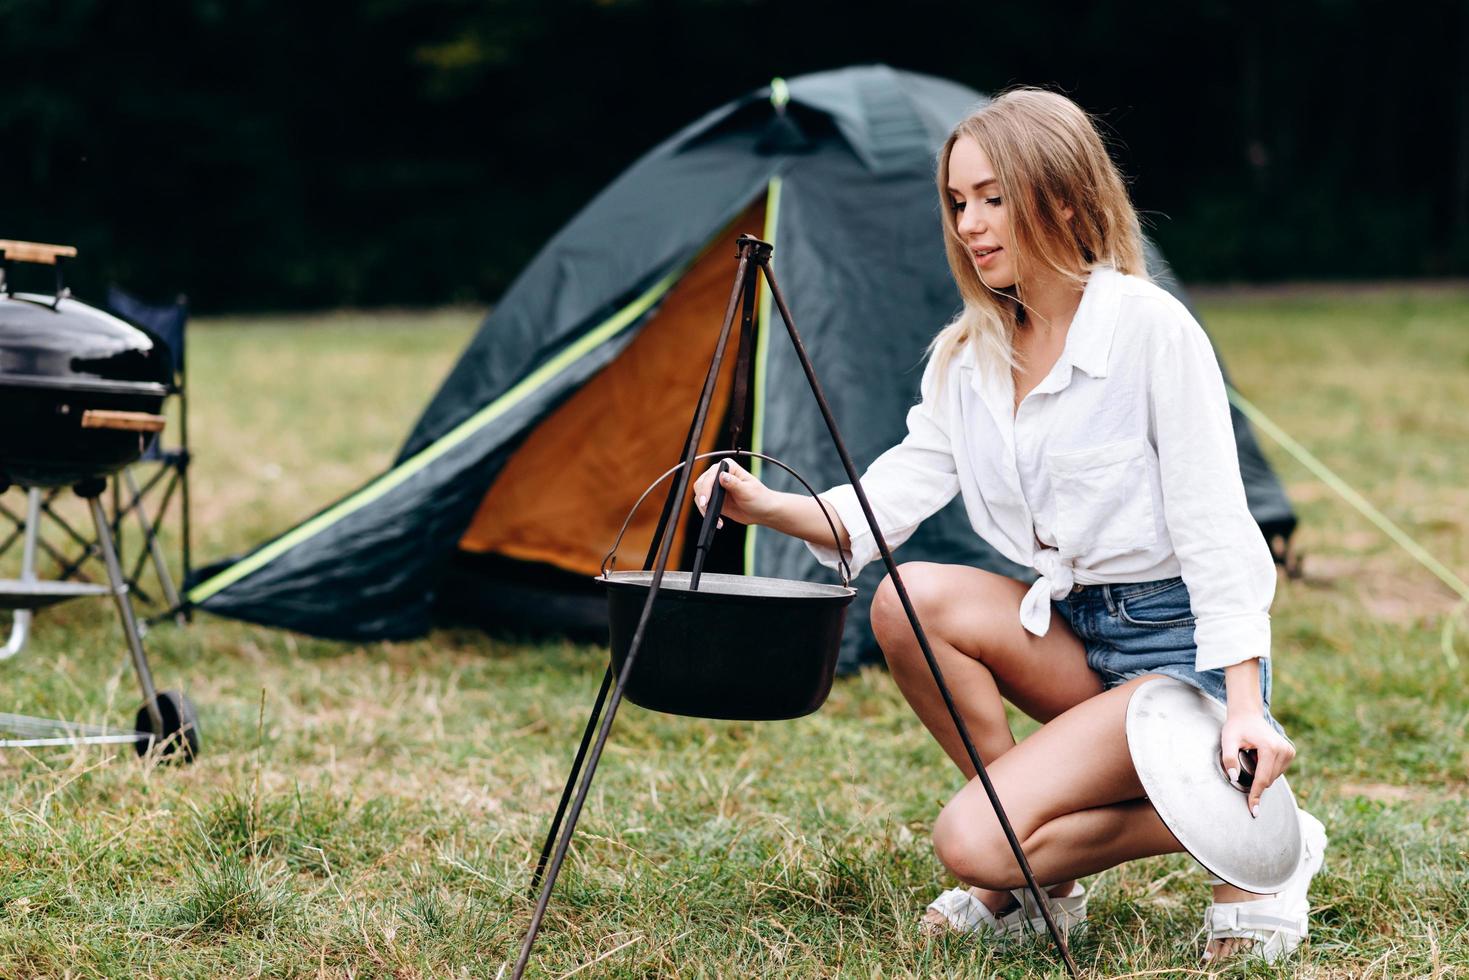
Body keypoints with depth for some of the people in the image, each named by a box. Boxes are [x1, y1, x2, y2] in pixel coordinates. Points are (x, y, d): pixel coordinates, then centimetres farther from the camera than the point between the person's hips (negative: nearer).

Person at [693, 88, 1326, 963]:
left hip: (1182, 645, -7)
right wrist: (772, 506, -22)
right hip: (1074, 629, 7)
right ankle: (1040, 883, -4)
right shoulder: (968, 357, 4)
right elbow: (891, 498, -2)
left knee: (978, 843, -21)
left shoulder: (1153, 330, -16)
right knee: (910, 600, -20)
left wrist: (1244, 703, -24)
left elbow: (1211, 525, -18)